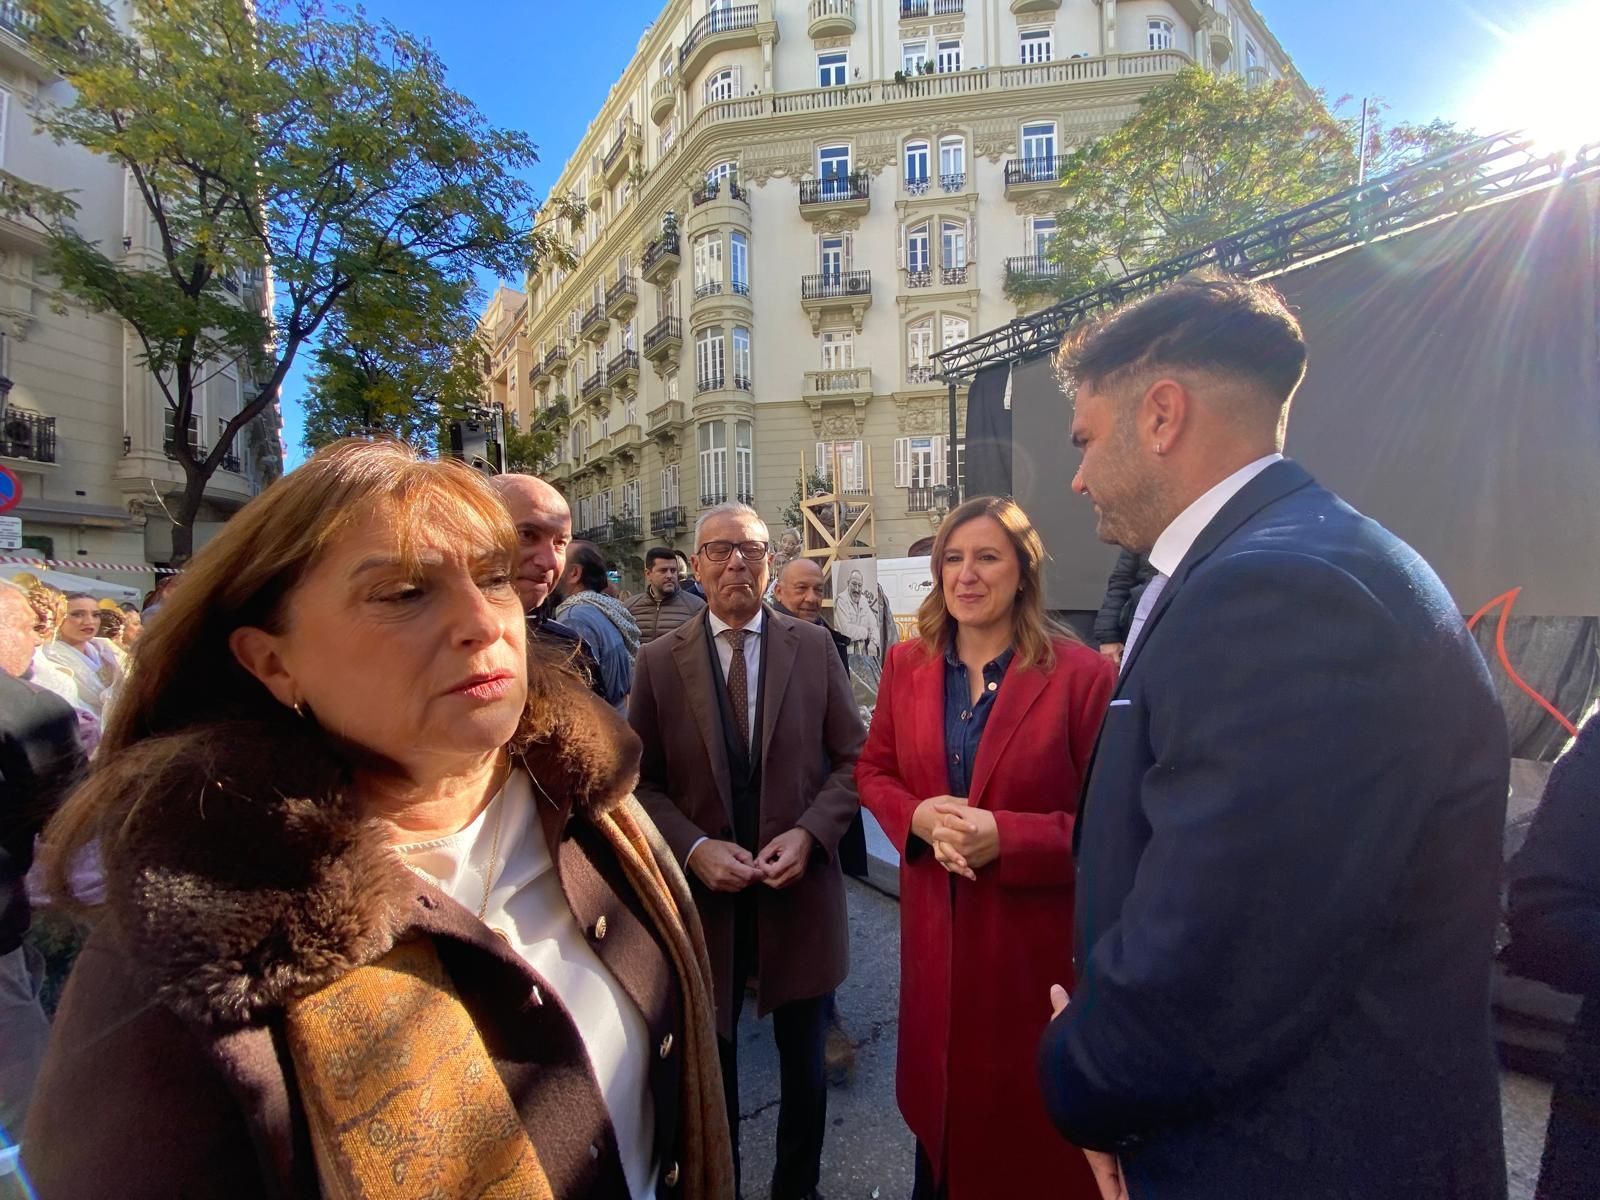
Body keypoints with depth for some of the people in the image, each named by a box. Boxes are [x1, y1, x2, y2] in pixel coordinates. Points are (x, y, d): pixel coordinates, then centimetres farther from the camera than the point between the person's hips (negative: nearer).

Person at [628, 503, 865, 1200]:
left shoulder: (814, 647, -2)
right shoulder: (659, 661, -4)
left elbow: (851, 759, -1)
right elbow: (642, 781, -2)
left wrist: (809, 833, -15)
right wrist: (694, 848, -16)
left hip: (799, 889, 1)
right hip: (703, 890, 0)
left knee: (804, 1063, 20)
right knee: (709, 1064, 19)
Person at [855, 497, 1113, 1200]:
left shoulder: (1081, 673, -15)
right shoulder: (907, 665, -1)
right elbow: (873, 771, 7)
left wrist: (1005, 838, -25)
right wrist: (917, 816, -14)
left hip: (1035, 931, -4)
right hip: (935, 920, 4)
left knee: (1029, 1111, 15)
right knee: (939, 1080, 24)